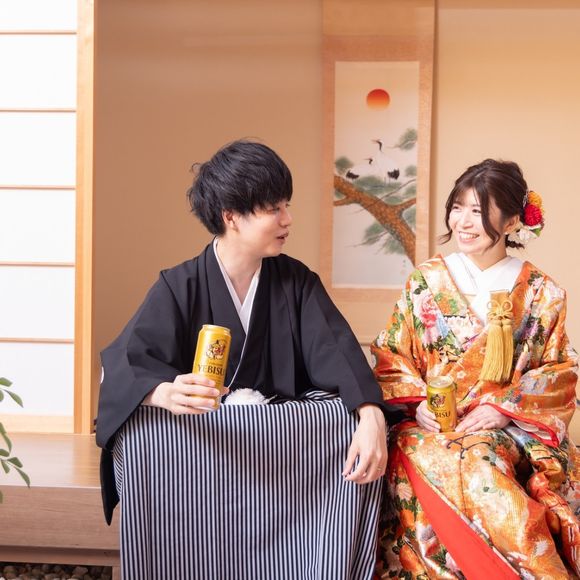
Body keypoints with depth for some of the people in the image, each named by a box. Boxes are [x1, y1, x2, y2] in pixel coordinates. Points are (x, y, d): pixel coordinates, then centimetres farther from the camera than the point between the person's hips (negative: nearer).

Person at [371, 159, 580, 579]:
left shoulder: (541, 293, 5)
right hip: (431, 425, 1)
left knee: (482, 459, -36)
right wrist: (417, 401, -10)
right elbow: (391, 357, 9)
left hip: (510, 430, -1)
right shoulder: (426, 282, 8)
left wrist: (503, 408, -12)